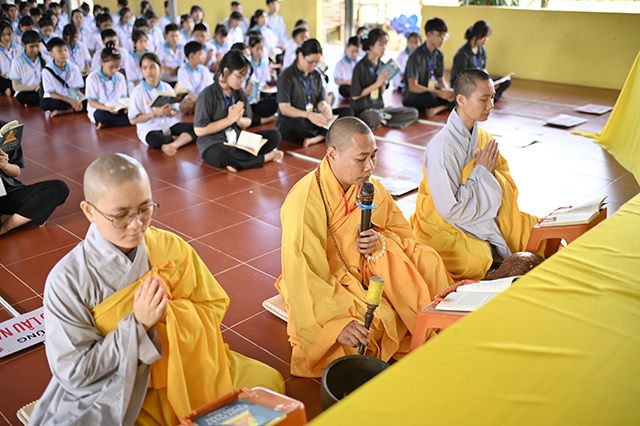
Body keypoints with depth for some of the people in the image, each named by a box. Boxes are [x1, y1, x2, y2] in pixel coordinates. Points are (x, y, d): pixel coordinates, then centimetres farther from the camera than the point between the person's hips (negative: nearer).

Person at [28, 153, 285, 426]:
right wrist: (137, 323, -24)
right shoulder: (67, 281, -17)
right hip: (116, 393, -2)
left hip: (188, 370, 3)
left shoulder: (172, 248, -8)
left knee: (269, 381, -5)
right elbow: (74, 373, -14)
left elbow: (214, 307, -2)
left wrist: (168, 312, -22)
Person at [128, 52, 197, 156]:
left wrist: (170, 112, -12)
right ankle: (182, 138, -15)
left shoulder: (167, 87, 8)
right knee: (155, 140, -40)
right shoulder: (138, 91, -4)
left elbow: (175, 112, 13)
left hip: (169, 124, 4)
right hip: (149, 128, -4)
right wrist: (155, 113, -16)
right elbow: (133, 120, -7)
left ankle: (172, 145, -35)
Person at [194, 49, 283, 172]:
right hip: (213, 145, -6)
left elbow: (247, 123, 13)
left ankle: (238, 163, -26)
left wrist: (239, 119, -13)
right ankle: (265, 157, -19)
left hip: (238, 141, 7)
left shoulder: (240, 93, 9)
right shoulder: (208, 95, -11)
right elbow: (199, 130, -15)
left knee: (274, 135, -10)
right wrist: (230, 119, -14)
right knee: (223, 156, -43)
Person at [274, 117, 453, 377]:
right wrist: (337, 321, -38)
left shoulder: (369, 186, -4)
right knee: (378, 319, -30)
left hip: (363, 268, 7)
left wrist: (379, 242, -17)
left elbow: (400, 229, 7)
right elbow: (303, 275, -29)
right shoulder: (304, 202, -26)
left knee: (426, 260, -10)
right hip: (323, 285, -6)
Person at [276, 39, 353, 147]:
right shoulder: (287, 76, -7)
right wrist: (308, 115, -31)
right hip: (291, 121, -6)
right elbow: (284, 108, -15)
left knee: (348, 112, -10)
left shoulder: (316, 75, 13)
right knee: (297, 126, -43)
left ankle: (316, 138, -31)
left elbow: (320, 101, 12)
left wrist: (325, 106, -15)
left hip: (314, 118, 7)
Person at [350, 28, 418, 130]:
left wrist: (383, 83, -9)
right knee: (374, 117, -43)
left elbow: (381, 92, 14)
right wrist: (376, 84, -14)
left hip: (379, 107, 7)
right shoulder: (361, 66, -12)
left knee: (413, 113, -5)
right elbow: (355, 96, -13)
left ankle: (381, 121, -13)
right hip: (363, 109, -7)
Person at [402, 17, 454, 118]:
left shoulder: (439, 55, 9)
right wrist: (439, 93, -28)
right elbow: (413, 87, -21)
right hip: (411, 98, -6)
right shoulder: (416, 55, -15)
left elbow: (441, 80, 12)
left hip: (431, 93, 6)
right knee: (429, 96, -40)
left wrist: (447, 90, -14)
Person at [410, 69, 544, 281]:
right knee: (480, 262, -29)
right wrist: (482, 171, -17)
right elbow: (449, 209, -23)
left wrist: (491, 172, -13)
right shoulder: (443, 147, -23)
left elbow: (508, 184, 9)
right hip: (446, 227, -7)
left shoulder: (482, 136, 2)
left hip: (487, 221, 7)